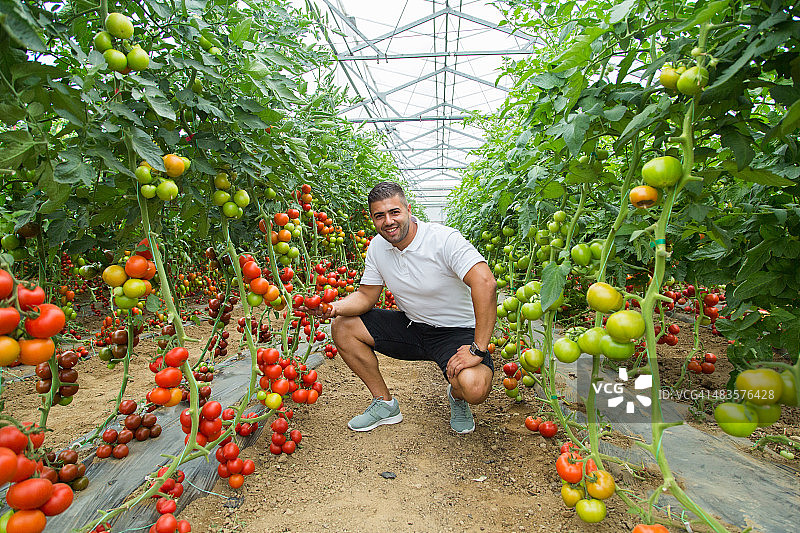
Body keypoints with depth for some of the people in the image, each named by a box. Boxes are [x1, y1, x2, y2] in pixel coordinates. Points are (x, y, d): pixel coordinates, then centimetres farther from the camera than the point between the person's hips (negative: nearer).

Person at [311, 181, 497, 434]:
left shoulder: (445, 239, -23)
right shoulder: (377, 247, -3)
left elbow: (485, 283, -34)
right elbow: (366, 295, 4)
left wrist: (478, 350, -36)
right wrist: (336, 307, -19)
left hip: (457, 331, -5)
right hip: (411, 326, 6)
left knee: (474, 387, -34)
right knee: (342, 327, -5)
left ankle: (456, 396, 9)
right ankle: (385, 403, 8)